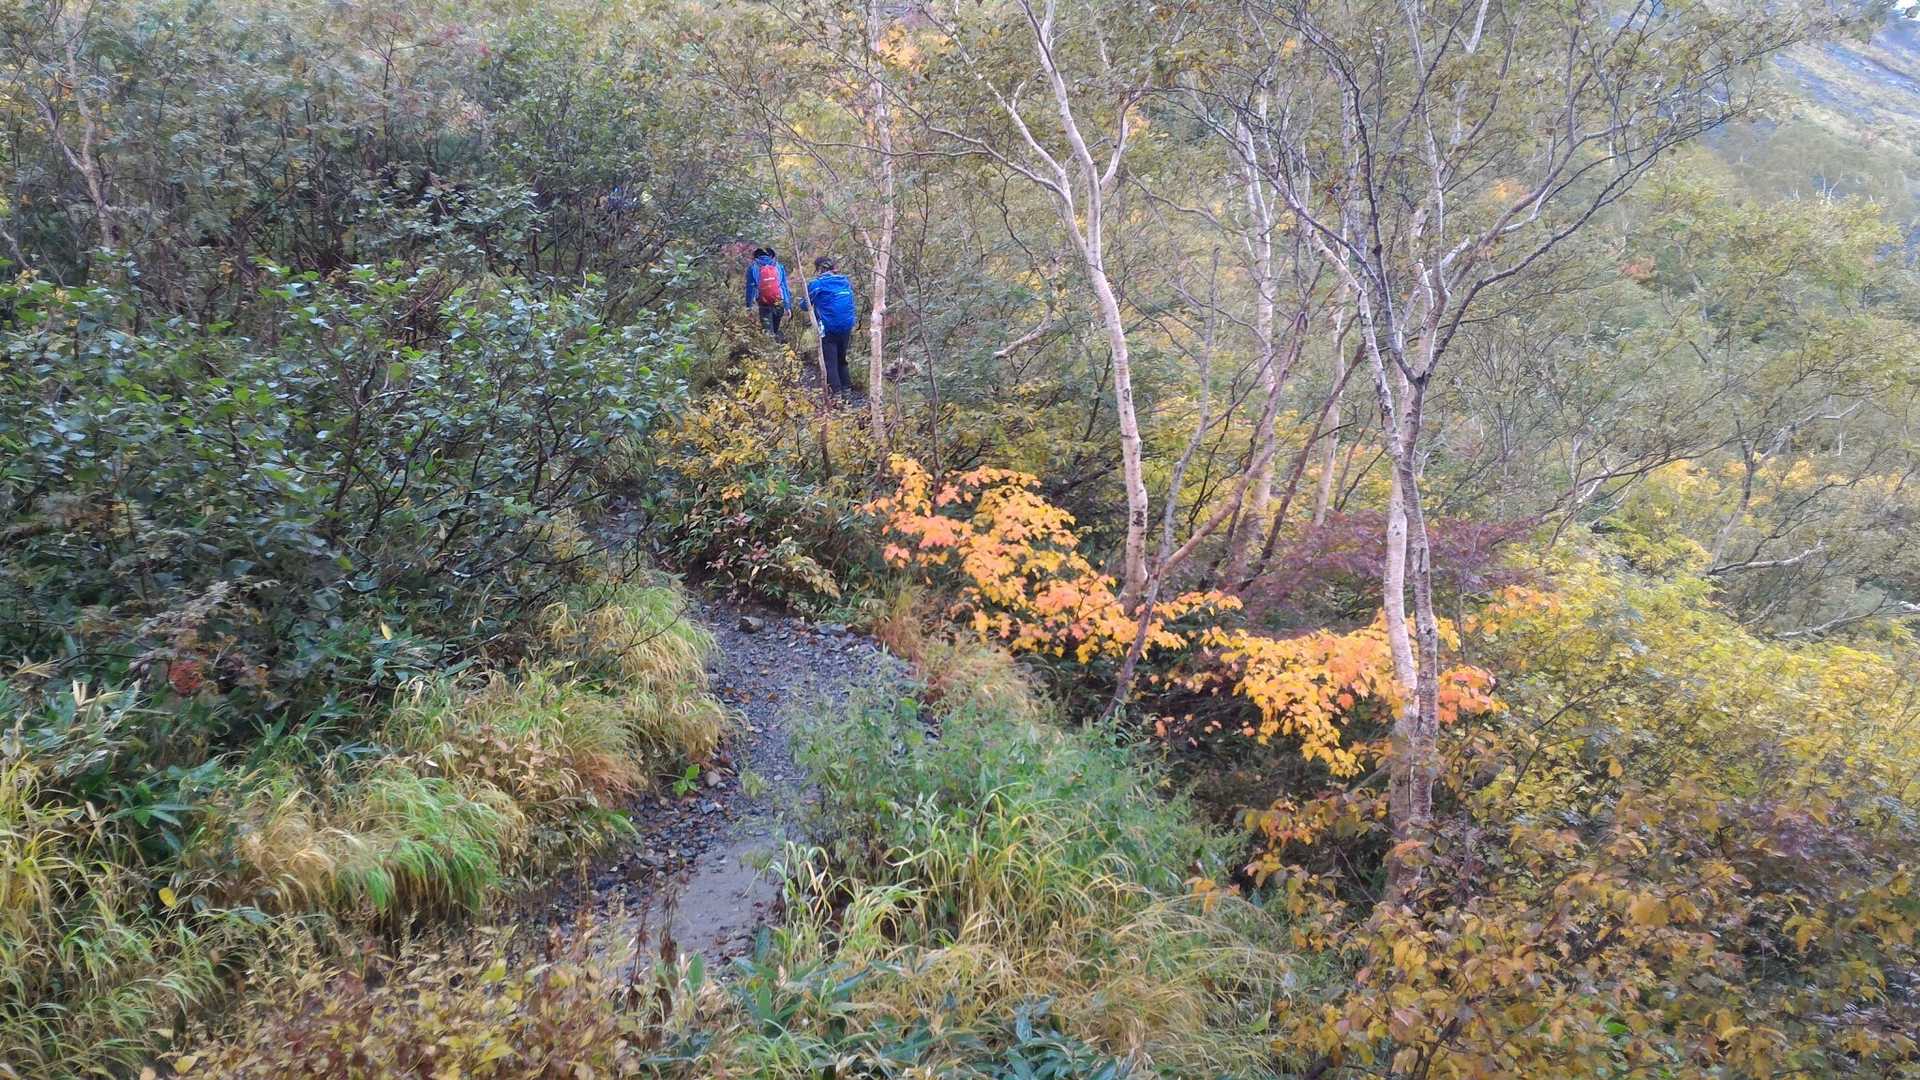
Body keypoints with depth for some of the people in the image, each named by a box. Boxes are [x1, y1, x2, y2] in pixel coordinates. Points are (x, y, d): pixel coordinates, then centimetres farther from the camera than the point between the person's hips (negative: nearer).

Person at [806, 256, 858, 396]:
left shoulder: (816, 283, -5)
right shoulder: (845, 281, 10)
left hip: (828, 328, -5)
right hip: (847, 327, 5)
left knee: (830, 362, 0)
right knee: (842, 359, 20)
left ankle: (837, 392, -6)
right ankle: (847, 388, 21)